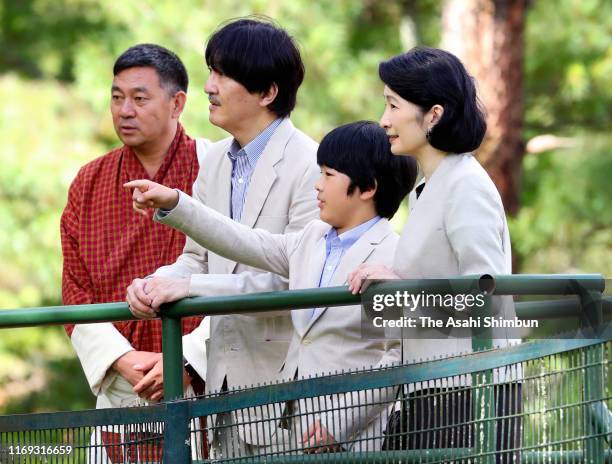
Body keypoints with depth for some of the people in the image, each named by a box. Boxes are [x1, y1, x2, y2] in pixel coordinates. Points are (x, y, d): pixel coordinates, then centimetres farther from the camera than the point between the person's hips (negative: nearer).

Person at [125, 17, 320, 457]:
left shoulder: (310, 165, -12)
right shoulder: (214, 161, 12)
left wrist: (191, 287, -21)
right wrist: (155, 284, -4)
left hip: (283, 376, -7)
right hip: (224, 377, 7)